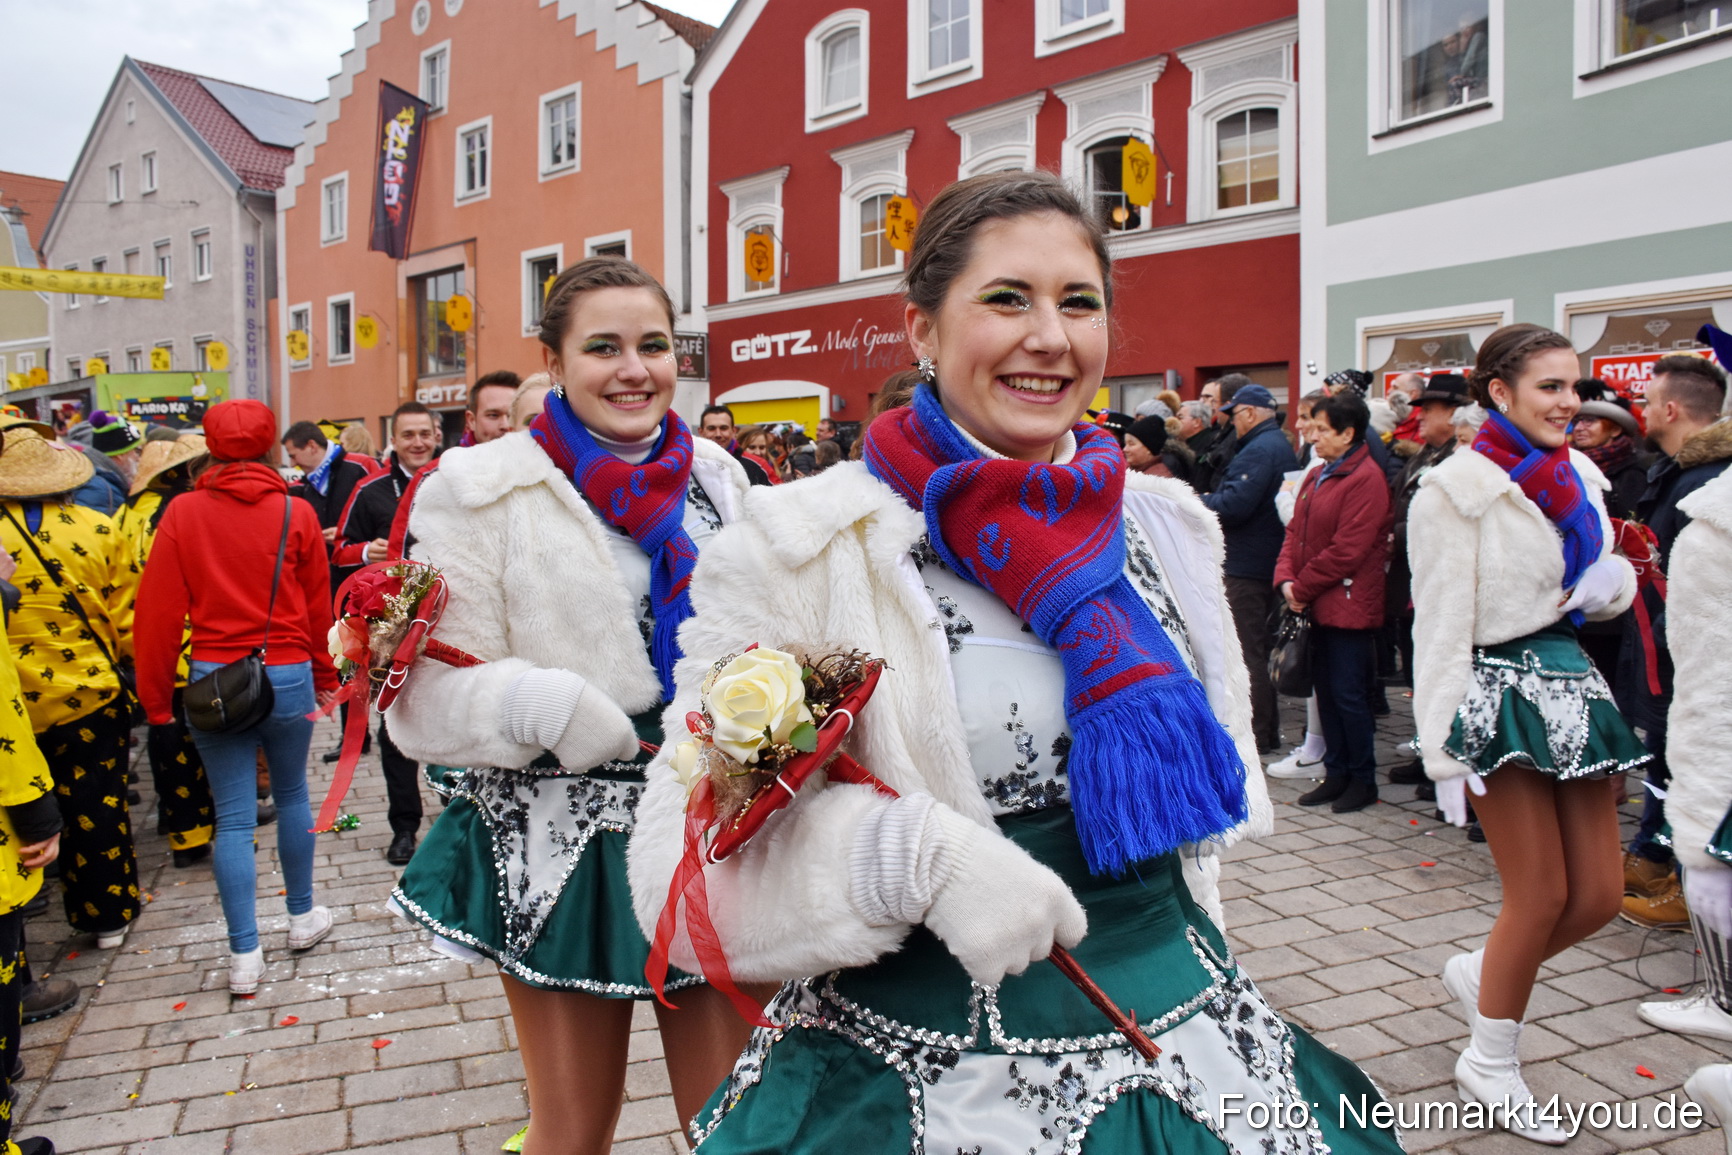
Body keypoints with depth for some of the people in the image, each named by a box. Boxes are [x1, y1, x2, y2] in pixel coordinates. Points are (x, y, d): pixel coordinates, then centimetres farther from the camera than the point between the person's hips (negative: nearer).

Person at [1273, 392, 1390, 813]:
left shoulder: (1365, 479, -15)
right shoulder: (1318, 476, 14)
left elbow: (1346, 550, -19)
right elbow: (1296, 531, 12)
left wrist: (1303, 588, -13)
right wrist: (1286, 580, -3)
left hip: (1348, 605, -9)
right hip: (1317, 604, 9)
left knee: (1349, 694, -1)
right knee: (1326, 691, 13)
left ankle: (1363, 779, 13)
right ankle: (1337, 773, 23)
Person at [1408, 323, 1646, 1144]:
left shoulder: (1578, 479, 11)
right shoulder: (1458, 488, -11)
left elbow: (1605, 587, 22)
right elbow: (1441, 624, -14)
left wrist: (1610, 585, -4)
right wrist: (1443, 751, -16)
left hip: (1568, 682, 7)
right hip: (1498, 690, -7)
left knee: (1600, 894, 6)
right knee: (1542, 894, -1)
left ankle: (1478, 975, 34)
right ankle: (1489, 1065, 21)